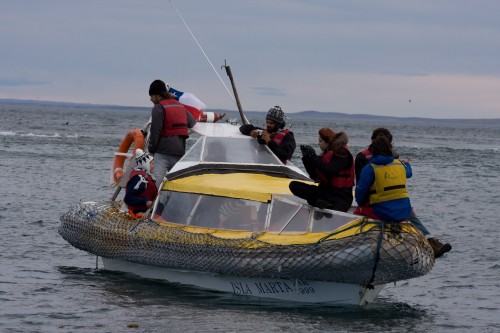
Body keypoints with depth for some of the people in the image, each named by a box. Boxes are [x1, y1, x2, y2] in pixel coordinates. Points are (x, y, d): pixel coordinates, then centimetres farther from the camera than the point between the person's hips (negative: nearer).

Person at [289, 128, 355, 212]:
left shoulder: (342, 153, -9)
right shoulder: (326, 153, 14)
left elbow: (329, 171, -23)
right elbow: (315, 176, 15)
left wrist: (314, 157, -15)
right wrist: (306, 158, 6)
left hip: (341, 195, -9)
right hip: (324, 190, 9)